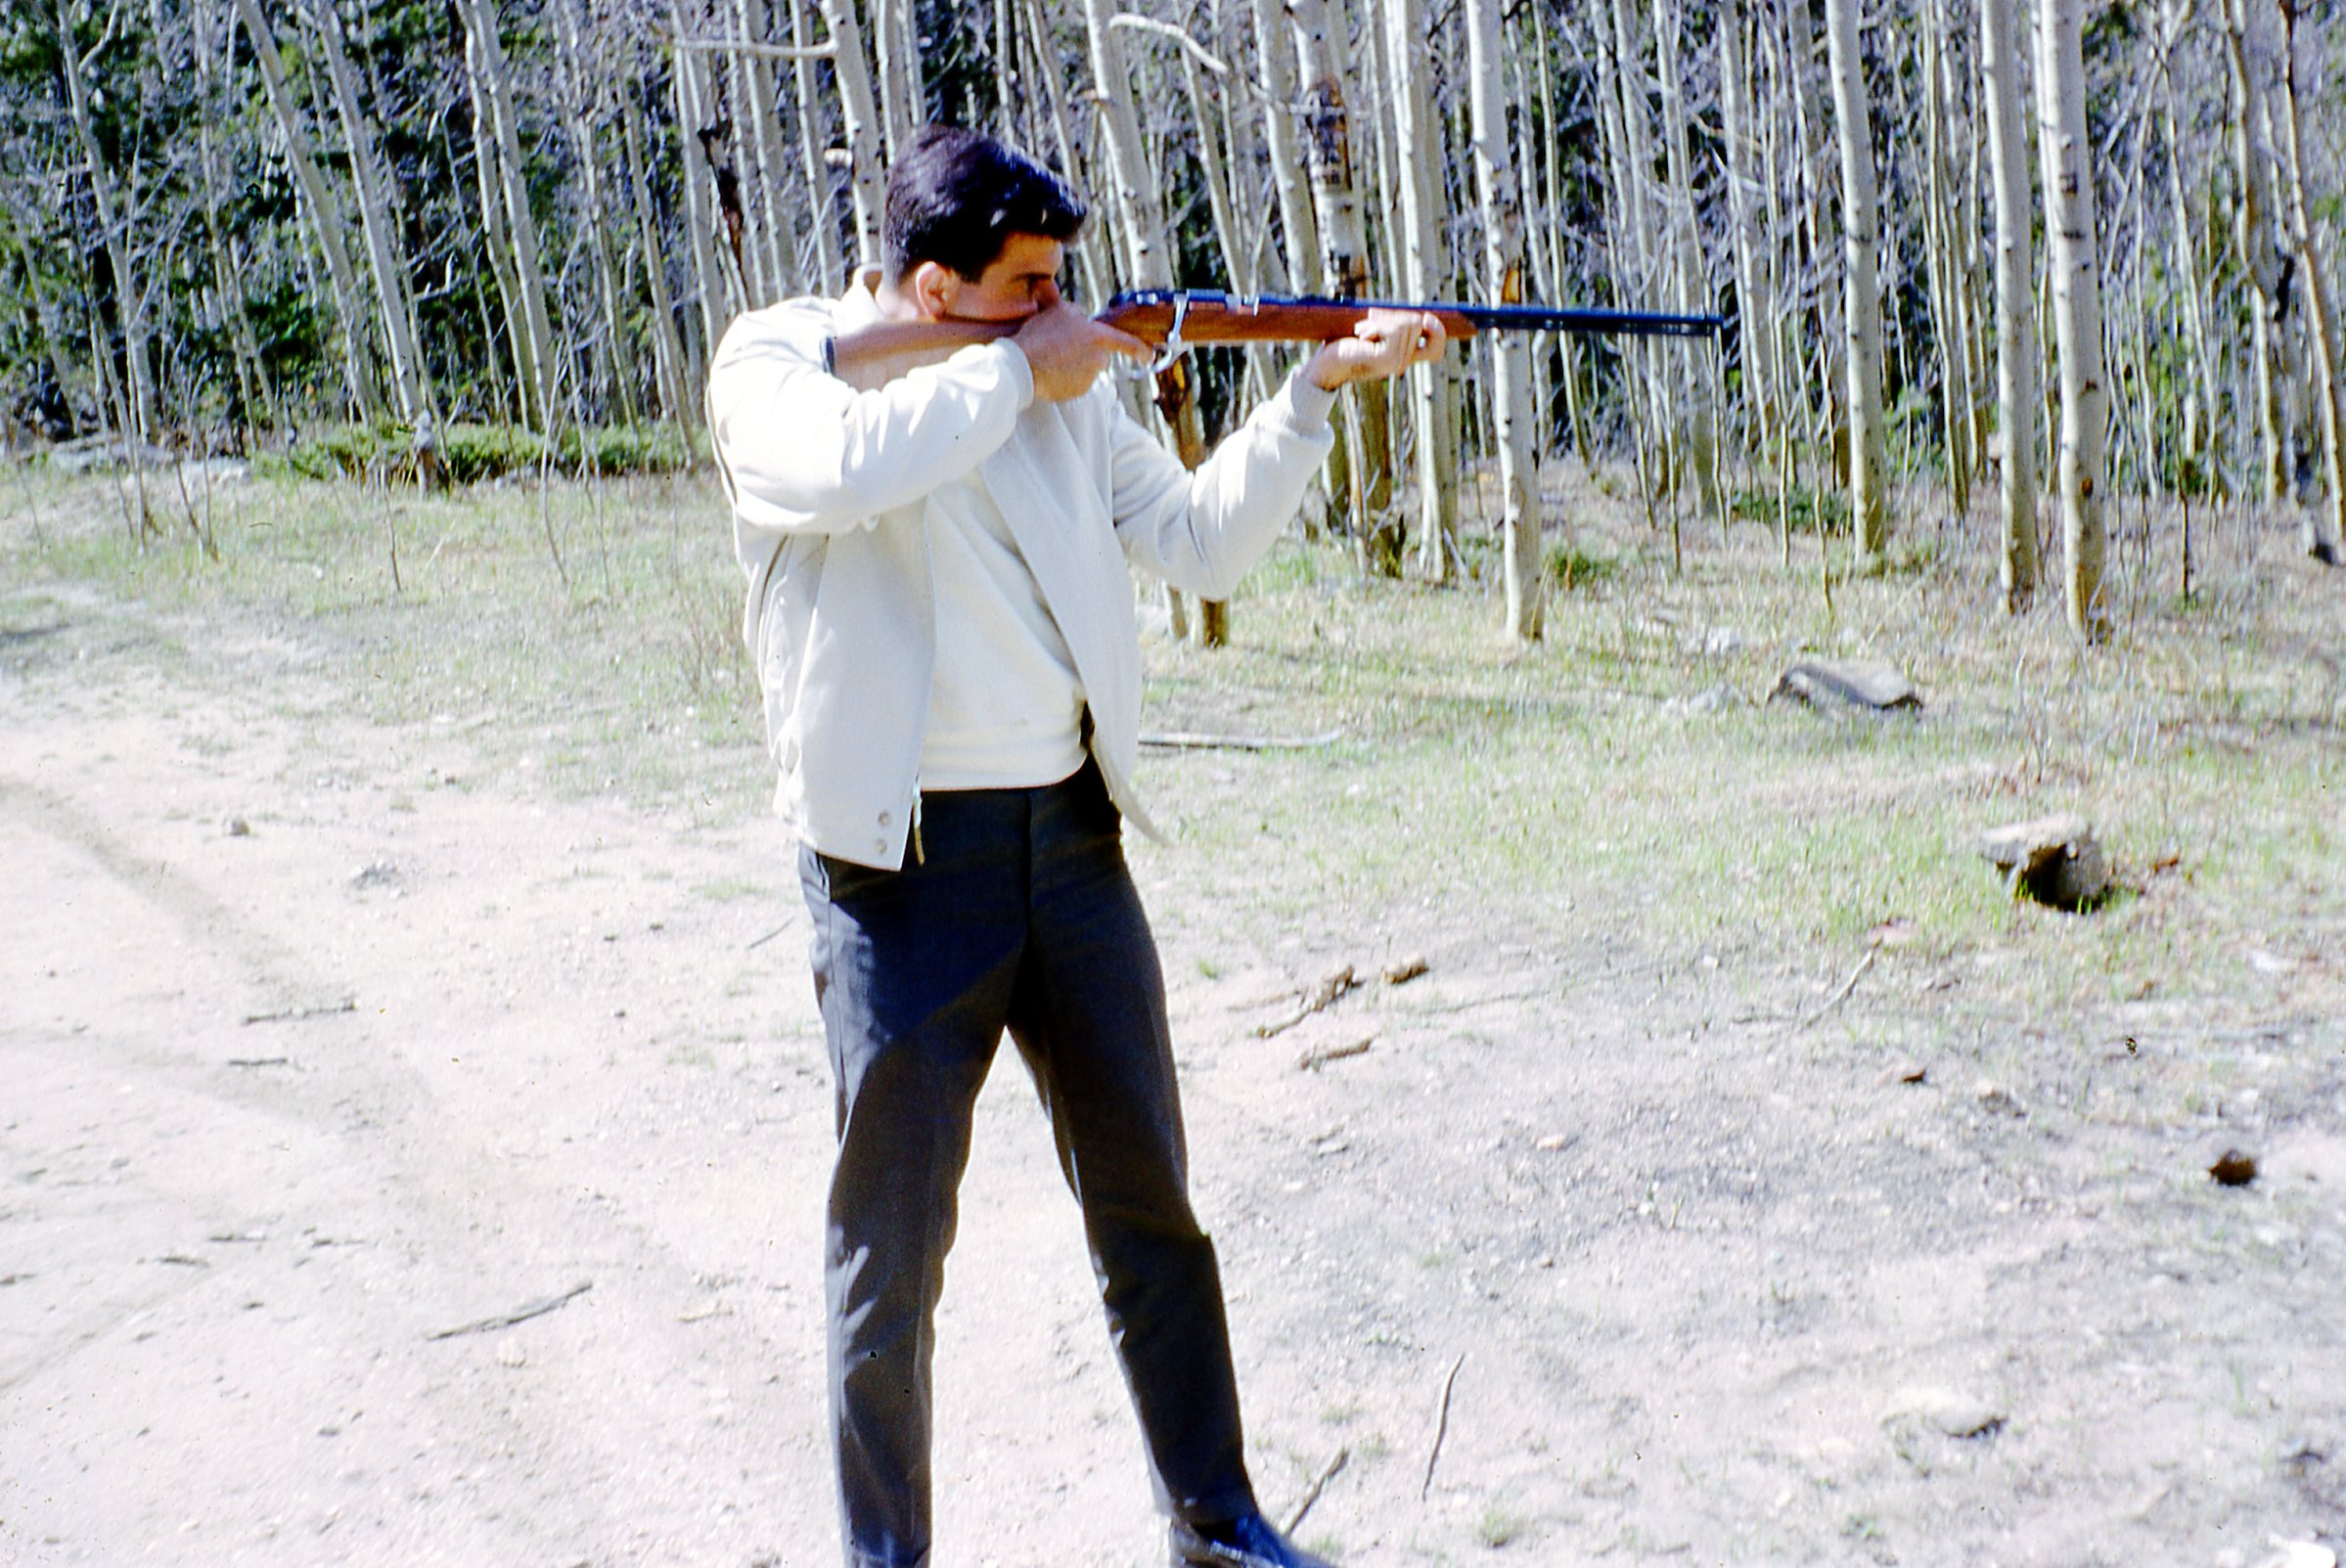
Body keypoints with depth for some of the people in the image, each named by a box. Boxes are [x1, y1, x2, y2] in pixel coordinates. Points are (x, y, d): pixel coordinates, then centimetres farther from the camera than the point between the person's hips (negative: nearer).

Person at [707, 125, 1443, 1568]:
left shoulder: (1068, 385, 10)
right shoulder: (777, 362, -5)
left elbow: (1202, 543, 10)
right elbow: (848, 466, -28)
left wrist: (1319, 384, 1)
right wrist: (1014, 371, -15)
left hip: (1072, 839, 5)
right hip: (904, 858, -5)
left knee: (1150, 1206, 14)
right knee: (895, 1248, 4)